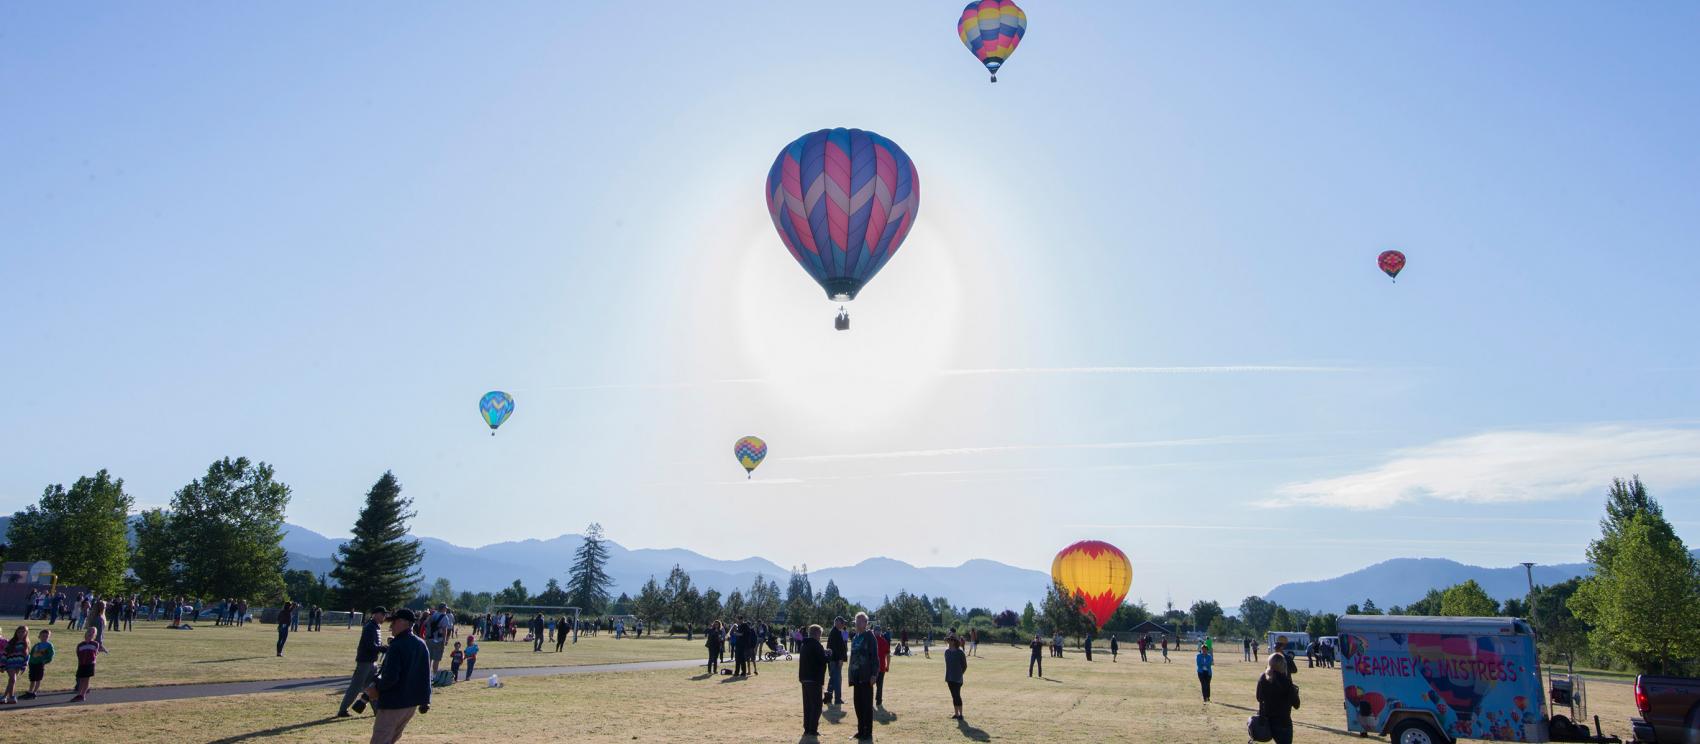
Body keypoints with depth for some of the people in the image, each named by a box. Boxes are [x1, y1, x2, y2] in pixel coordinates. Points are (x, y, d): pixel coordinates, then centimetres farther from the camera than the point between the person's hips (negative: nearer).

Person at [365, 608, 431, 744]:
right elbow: (426, 676, 12)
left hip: (393, 703, -8)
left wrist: (376, 688, -6)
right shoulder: (422, 645, 8)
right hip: (412, 703, 8)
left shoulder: (397, 646, -17)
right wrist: (426, 700, 17)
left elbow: (390, 677, -23)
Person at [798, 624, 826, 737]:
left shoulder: (803, 644, 12)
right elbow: (823, 661, -18)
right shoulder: (816, 645, -15)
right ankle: (813, 729, -4)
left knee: (807, 705, 14)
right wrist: (827, 654, 2)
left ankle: (807, 728, 15)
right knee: (816, 705, -2)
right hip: (815, 679, -8)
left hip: (804, 678, 8)